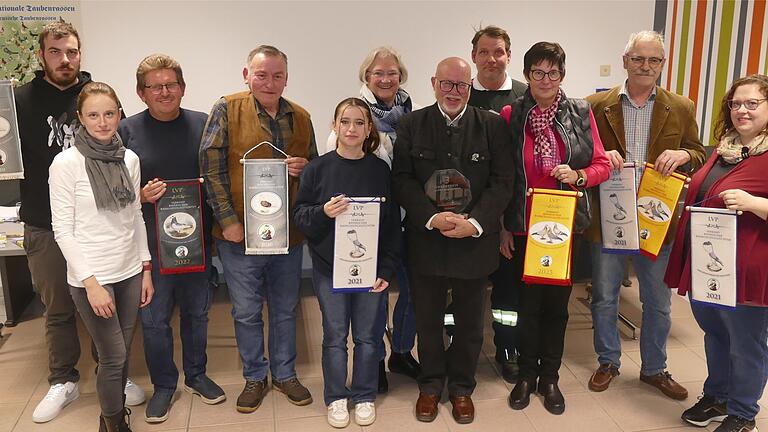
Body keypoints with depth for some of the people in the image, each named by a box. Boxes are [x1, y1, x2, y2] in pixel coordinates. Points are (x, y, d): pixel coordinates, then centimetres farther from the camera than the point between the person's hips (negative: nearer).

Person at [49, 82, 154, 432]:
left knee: (121, 355, 13)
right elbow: (63, 230, -11)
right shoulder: (66, 163, -11)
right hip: (91, 277, -4)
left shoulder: (129, 159, 3)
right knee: (113, 357, 2)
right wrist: (90, 282, -16)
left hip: (130, 272, 5)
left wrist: (146, 268, 9)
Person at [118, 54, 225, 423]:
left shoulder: (202, 125, 1)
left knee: (196, 311, 16)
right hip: (149, 242, -1)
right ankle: (163, 385, 27)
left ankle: (197, 375, 35)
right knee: (154, 318, 7)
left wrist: (216, 225, -8)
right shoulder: (128, 130, -3)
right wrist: (142, 195, -19)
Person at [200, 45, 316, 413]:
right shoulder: (226, 110, -6)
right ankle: (254, 377, 30)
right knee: (246, 313, 10)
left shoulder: (301, 117, 6)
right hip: (240, 234, -3)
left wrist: (302, 167, -9)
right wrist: (227, 220, -15)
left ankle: (285, 374, 33)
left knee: (285, 310, 16)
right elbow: (211, 168, -10)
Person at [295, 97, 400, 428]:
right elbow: (299, 216, -1)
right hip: (329, 268, 0)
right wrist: (323, 212, -23)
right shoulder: (317, 168, -3)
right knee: (335, 335, 8)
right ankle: (336, 398, 26)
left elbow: (392, 224, 2)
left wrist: (387, 270, -4)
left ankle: (364, 396, 27)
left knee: (367, 336, 9)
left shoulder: (380, 170, 0)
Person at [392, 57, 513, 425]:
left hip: (475, 241, 0)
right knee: (427, 319, 13)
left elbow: (501, 182, -4)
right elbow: (402, 179, -5)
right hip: (426, 240, 0)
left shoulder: (493, 126, 0)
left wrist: (474, 223, -16)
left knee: (470, 321, 14)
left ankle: (462, 387, 34)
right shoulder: (412, 125, 1)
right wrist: (432, 218, -18)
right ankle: (430, 385, 34)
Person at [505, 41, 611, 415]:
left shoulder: (581, 112, 1)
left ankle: (549, 377, 28)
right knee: (528, 301, 9)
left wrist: (577, 176, -17)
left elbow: (602, 165, 4)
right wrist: (502, 227, -2)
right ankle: (526, 374, 28)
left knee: (557, 302, 11)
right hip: (523, 227, -1)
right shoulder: (510, 115, -3)